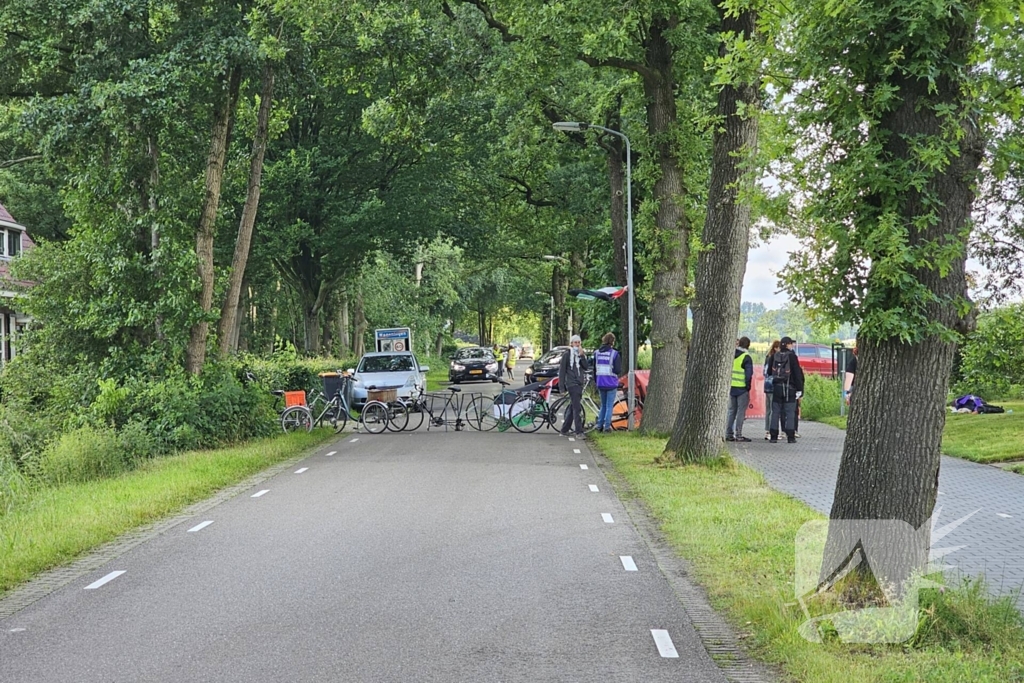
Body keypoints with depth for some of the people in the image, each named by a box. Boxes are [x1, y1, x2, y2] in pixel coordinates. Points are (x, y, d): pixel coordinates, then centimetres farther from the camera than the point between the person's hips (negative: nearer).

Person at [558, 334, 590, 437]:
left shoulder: (581, 354, 15)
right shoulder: (566, 355, -2)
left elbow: (585, 367, 2)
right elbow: (562, 371, -3)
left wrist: (582, 356, -10)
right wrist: (561, 386, -8)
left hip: (580, 384, 6)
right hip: (571, 384, -6)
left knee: (572, 408, 10)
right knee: (577, 408, -13)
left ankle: (564, 430, 19)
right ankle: (579, 431, -16)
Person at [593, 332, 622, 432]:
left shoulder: (597, 353, 4)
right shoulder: (614, 354, -10)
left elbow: (594, 369, 10)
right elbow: (618, 370, -13)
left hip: (600, 384, 4)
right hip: (611, 384, -4)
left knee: (603, 405, 18)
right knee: (609, 406, 4)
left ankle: (599, 425, 14)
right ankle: (607, 426, 2)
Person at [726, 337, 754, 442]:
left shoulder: (731, 355, 8)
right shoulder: (746, 357, -10)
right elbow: (749, 374, -13)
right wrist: (748, 386, -4)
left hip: (731, 387, 6)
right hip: (742, 388, -6)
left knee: (731, 410, 13)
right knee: (741, 412, -1)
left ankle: (728, 434, 12)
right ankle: (738, 435, -3)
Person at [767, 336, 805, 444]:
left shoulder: (774, 357, 2)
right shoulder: (792, 356, -9)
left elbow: (769, 372, 9)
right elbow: (797, 373, -9)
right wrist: (799, 389, -5)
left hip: (776, 387, 3)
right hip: (790, 388, -3)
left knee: (775, 412, 7)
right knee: (790, 412, 2)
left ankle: (773, 436, 5)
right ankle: (790, 437, 1)